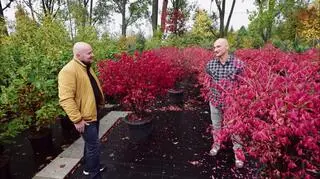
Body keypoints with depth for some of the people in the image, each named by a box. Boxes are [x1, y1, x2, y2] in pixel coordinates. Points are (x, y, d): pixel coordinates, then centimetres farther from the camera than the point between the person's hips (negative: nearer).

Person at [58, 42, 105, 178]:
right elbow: (66, 99, -26)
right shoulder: (69, 71, -21)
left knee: (90, 143, 23)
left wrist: (100, 104, 22)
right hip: (85, 117, -9)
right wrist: (77, 119, -26)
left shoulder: (86, 67, 10)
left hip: (94, 113, 10)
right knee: (94, 146, 0)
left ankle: (89, 167, 42)